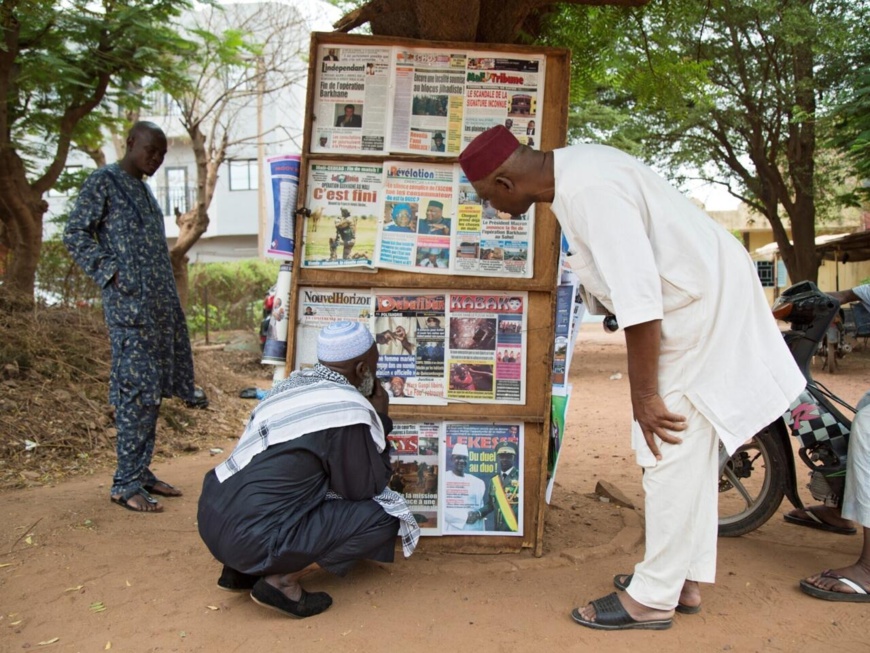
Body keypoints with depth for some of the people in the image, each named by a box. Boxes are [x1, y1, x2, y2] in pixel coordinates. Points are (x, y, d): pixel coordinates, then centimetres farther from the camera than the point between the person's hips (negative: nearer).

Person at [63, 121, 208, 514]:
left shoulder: (143, 189, 21)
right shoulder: (103, 182, -4)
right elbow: (75, 235, -8)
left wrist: (169, 298, 17)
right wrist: (111, 273, -16)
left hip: (160, 303, 8)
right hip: (129, 303, -8)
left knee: (153, 390, 9)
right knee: (137, 389, -8)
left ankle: (141, 472, 19)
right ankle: (125, 484, 1)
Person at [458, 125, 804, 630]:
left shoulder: (588, 189, -26)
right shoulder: (574, 170, 5)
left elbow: (638, 295, -27)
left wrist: (645, 395, -19)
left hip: (705, 308, -10)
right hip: (704, 300, 10)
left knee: (671, 454, -3)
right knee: (689, 451, 15)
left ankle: (653, 598, 11)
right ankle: (686, 578, 29)